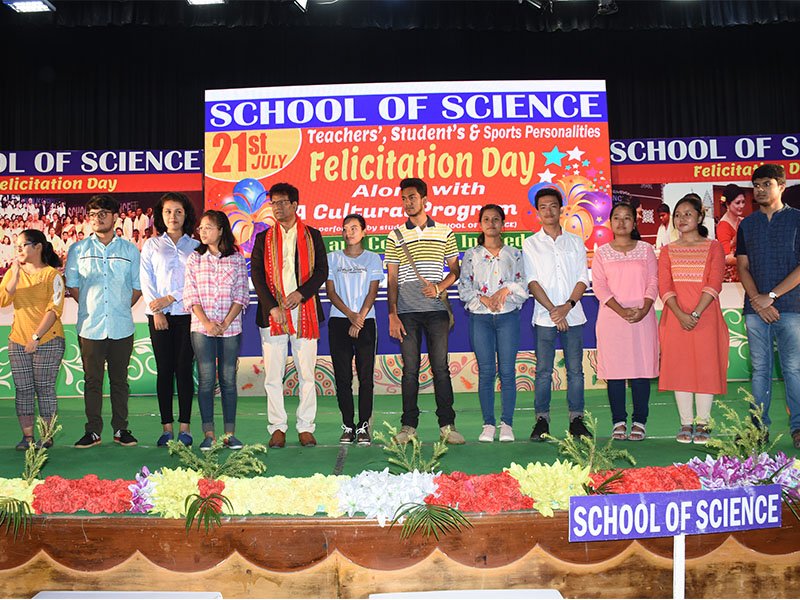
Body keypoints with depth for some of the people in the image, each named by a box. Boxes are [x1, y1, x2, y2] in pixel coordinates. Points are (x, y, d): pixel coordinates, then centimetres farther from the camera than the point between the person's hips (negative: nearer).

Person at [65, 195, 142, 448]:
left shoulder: (129, 250, 8)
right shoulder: (78, 250, 8)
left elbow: (137, 287, 12)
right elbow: (72, 285, 11)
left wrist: (121, 308, 6)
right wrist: (90, 307, 6)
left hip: (122, 327, 0)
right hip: (90, 326, 0)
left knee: (119, 380, 7)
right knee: (92, 381, 4)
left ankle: (121, 429, 15)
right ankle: (93, 431, 13)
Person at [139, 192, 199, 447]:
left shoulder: (195, 246, 9)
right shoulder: (151, 245, 12)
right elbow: (146, 280, 5)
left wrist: (170, 298, -9)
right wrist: (156, 310, -7)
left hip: (186, 314, -1)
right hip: (158, 315, 1)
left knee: (184, 369, -1)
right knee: (164, 370, 1)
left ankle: (184, 427, 4)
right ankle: (167, 427, 7)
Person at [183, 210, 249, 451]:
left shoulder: (237, 259, 4)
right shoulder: (194, 259, 7)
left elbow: (241, 295, 1)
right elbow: (190, 295, 2)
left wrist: (225, 323, -10)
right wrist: (207, 322, -10)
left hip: (231, 328, 0)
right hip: (202, 328, 0)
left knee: (228, 379, 3)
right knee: (206, 380, 0)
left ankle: (230, 433, 9)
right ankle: (208, 434, 6)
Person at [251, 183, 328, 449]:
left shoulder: (312, 236, 10)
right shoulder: (264, 238, 12)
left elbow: (322, 271, 3)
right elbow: (256, 276, 3)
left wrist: (301, 293, -12)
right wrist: (272, 307, -9)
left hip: (304, 311, -1)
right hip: (272, 313, 1)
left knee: (306, 373, 1)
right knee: (273, 375, 1)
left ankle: (305, 427, 10)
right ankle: (277, 427, 10)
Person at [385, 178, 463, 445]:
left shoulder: (444, 232, 9)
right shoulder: (395, 236, 8)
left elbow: (455, 270, 11)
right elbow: (391, 279, 6)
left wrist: (439, 286, -9)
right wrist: (392, 314, -2)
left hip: (436, 309, 0)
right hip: (407, 312, 0)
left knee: (441, 367, 1)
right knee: (410, 368, 3)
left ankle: (447, 425, 8)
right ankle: (408, 425, 10)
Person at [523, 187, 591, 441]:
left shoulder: (575, 242, 11)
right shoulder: (530, 244, 7)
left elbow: (583, 279, 6)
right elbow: (532, 282, -1)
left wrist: (568, 305, -11)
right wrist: (553, 310, -11)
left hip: (573, 315, 2)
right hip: (544, 316, -1)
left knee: (575, 369, 3)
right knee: (543, 370, 0)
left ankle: (576, 420, 11)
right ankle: (542, 420, 7)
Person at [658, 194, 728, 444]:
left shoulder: (713, 247, 5)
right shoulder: (668, 251, 11)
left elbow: (714, 284, -5)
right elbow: (664, 286, 1)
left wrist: (696, 314, -16)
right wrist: (681, 315, -14)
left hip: (705, 316, -2)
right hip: (676, 317, 2)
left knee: (706, 366, -1)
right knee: (679, 367, 1)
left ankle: (702, 424, 8)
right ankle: (686, 424, 10)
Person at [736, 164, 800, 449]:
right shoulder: (747, 225, 14)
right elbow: (743, 267, 9)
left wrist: (771, 296, -11)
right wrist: (757, 300, -7)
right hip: (755, 308, 3)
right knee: (760, 369, 6)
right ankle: (759, 428, 10)